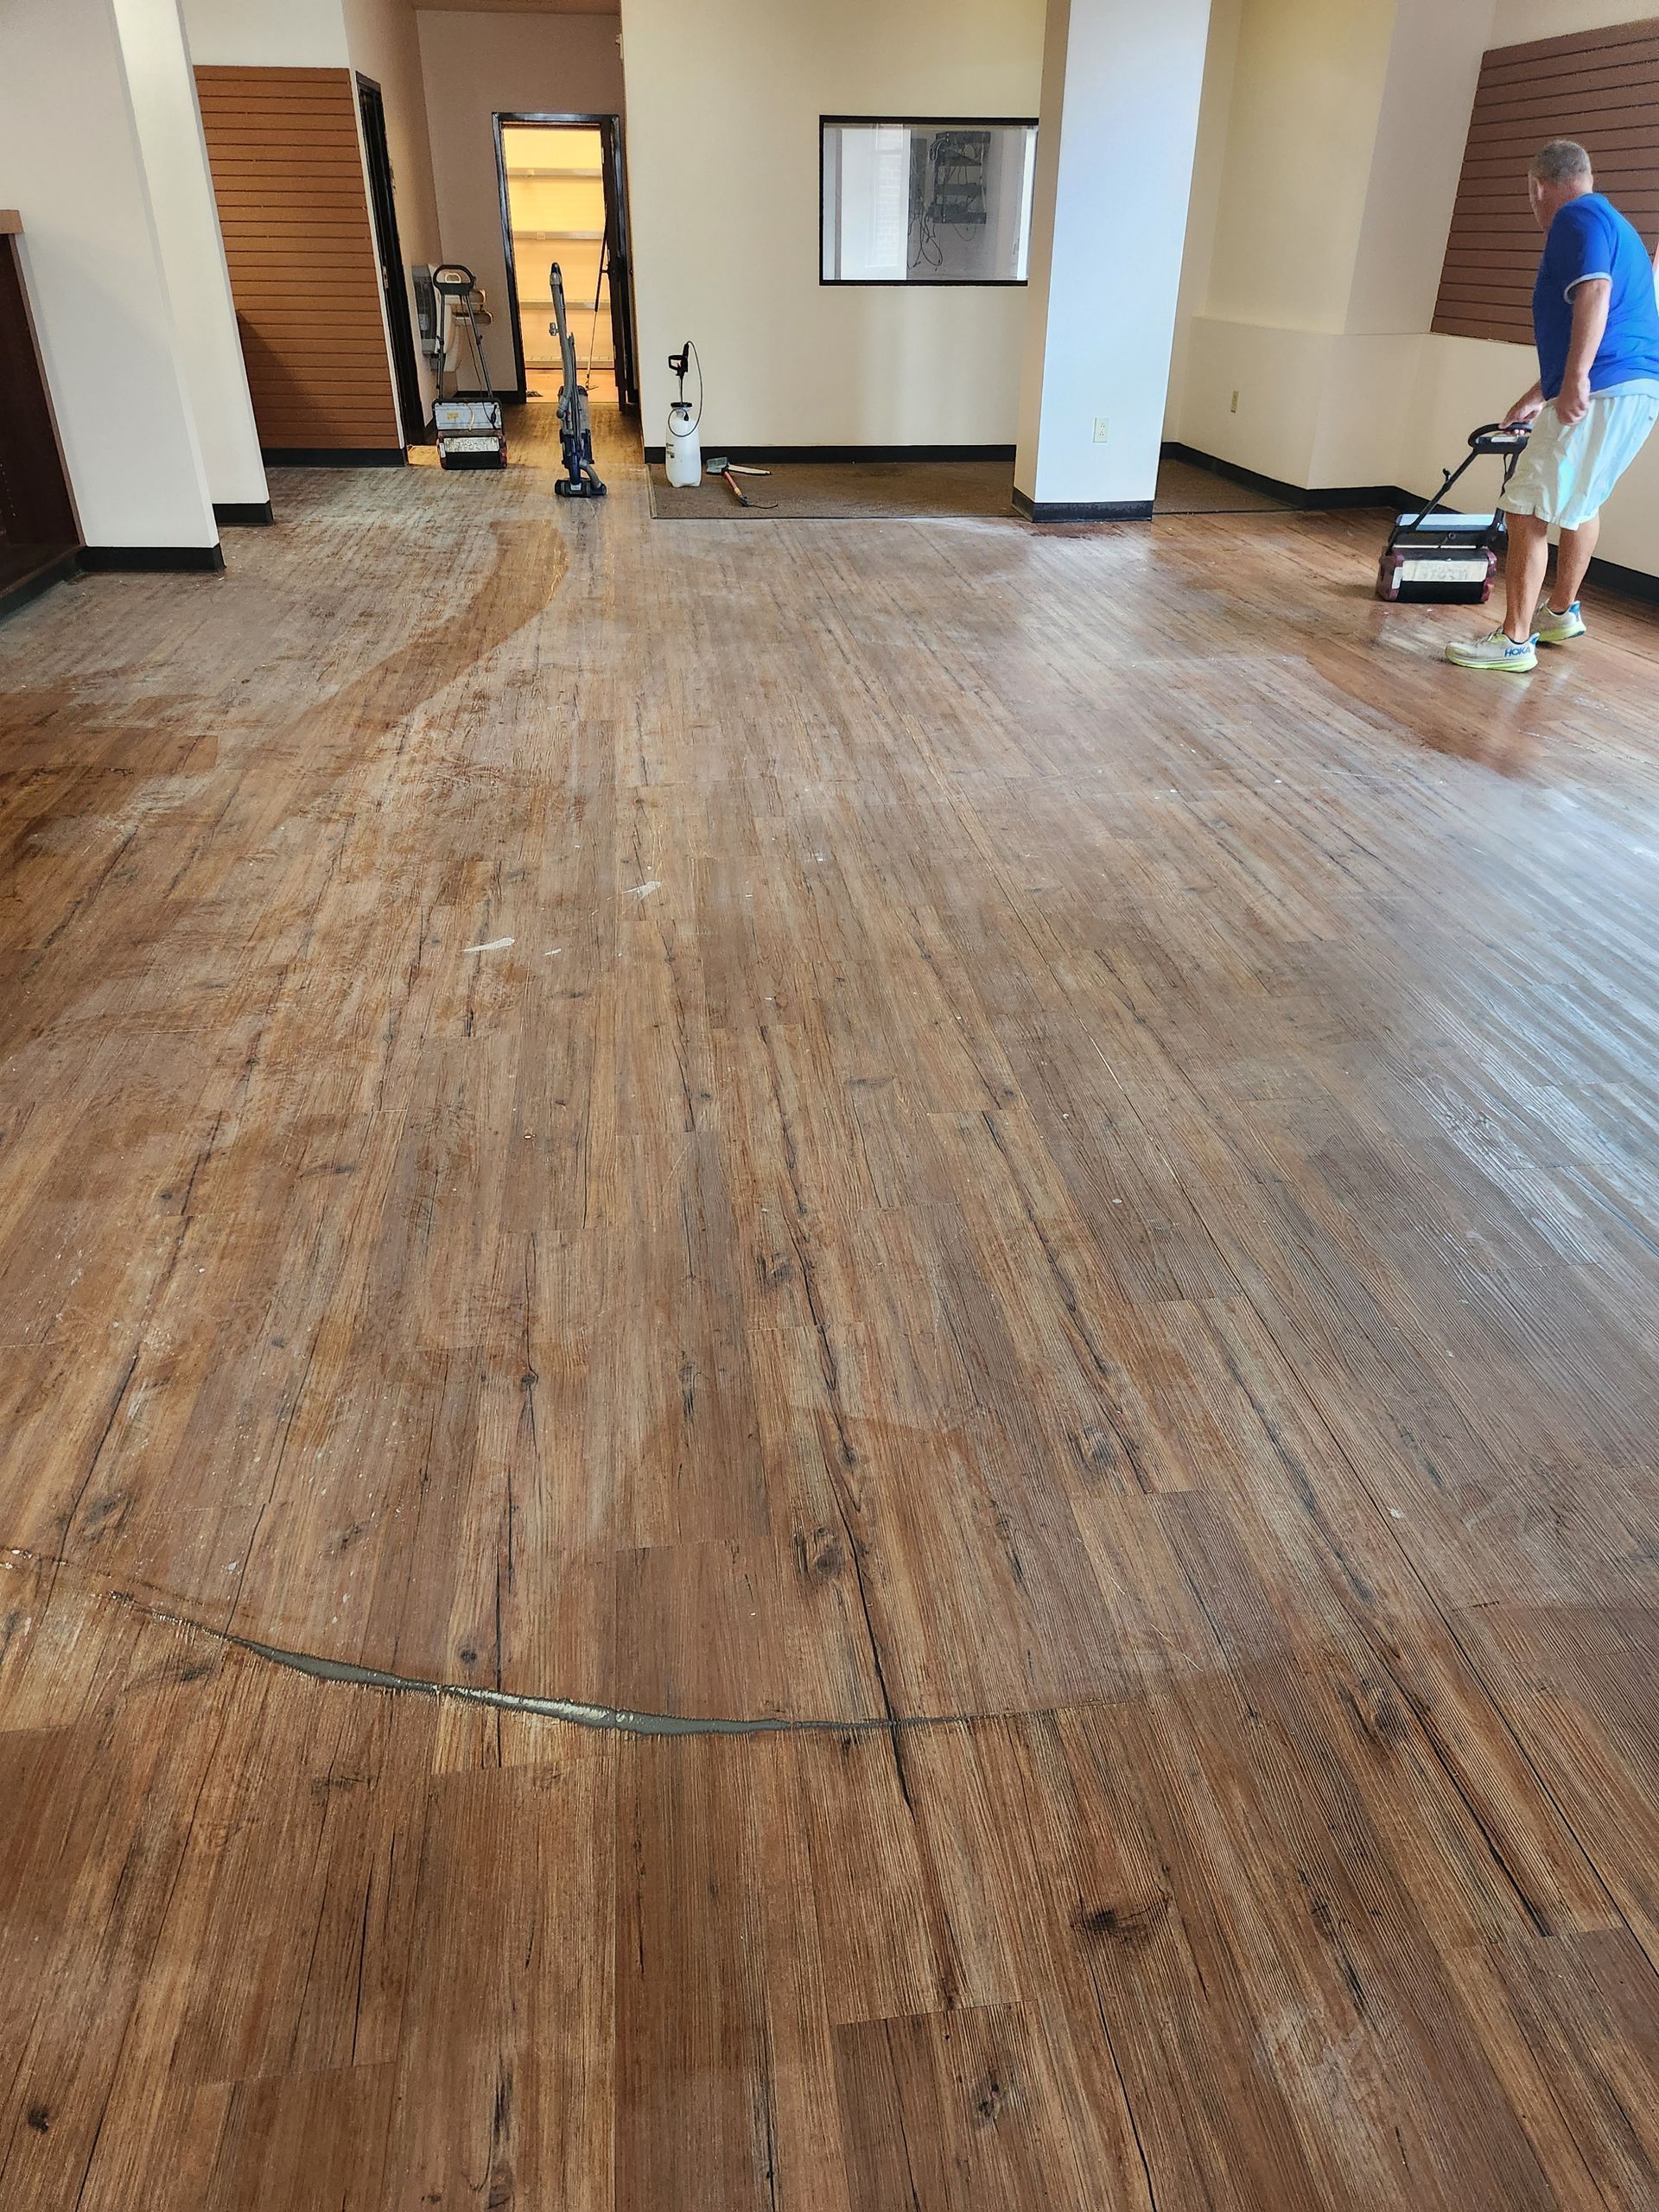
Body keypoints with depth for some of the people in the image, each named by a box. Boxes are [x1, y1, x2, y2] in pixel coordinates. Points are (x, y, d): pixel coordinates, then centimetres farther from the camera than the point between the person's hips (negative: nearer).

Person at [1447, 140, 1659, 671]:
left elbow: (1595, 291, -23)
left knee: (1528, 511, -9)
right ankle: (1562, 612, 40)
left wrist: (1575, 380, -29)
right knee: (1581, 499, 26)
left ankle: (1515, 641, -10)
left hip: (1599, 394, -11)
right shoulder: (1610, 221, 27)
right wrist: (1537, 394, 41)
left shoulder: (1577, 216, -5)